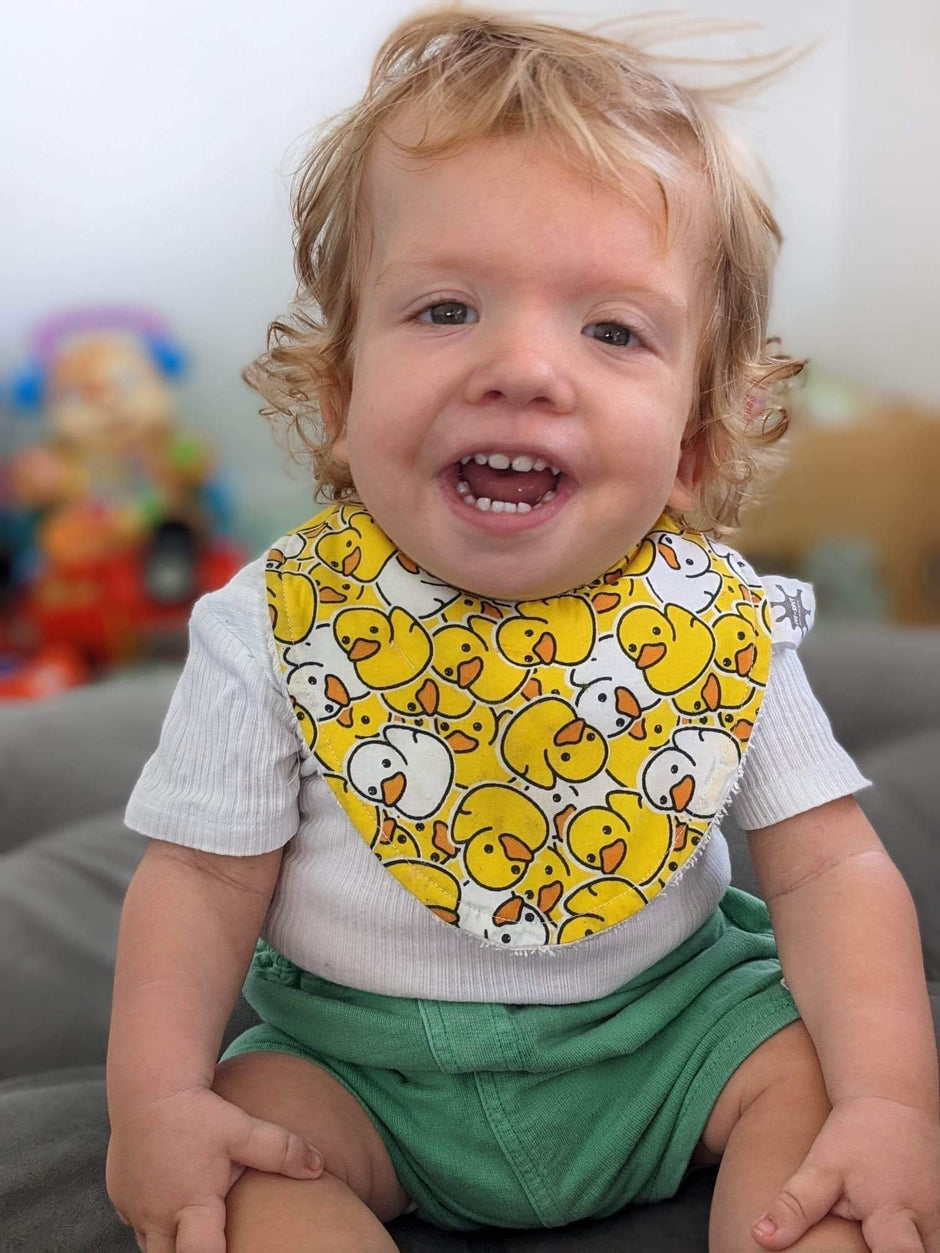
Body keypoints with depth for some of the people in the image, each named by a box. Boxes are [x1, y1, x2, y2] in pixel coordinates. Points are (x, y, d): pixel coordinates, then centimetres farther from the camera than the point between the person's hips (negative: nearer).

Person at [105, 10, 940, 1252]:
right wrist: (156, 1098, -18)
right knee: (242, 1138, -22)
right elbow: (203, 878, -7)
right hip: (355, 1060, 0)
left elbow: (830, 870, -10)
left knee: (815, 1070, -16)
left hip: (674, 1026, 1)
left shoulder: (723, 625, -13)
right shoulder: (276, 628, -15)